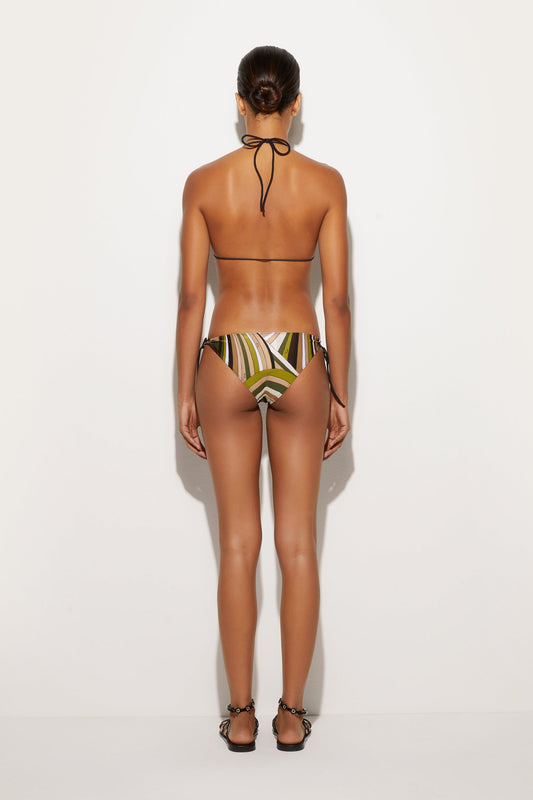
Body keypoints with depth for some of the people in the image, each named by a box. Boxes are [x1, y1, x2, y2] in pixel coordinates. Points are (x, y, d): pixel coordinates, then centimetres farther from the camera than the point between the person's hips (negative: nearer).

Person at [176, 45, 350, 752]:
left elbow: (191, 298, -3)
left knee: (238, 547, 8)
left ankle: (241, 716, 15)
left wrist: (186, 392, 6)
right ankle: (292, 714, 15)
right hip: (300, 360, 0)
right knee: (299, 546, 8)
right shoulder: (326, 182, -3)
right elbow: (337, 299, -4)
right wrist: (339, 395, 5)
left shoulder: (204, 183, -3)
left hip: (228, 361, 0)